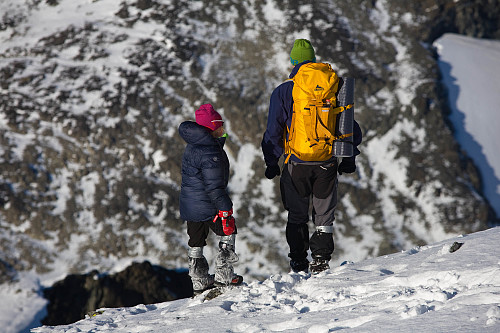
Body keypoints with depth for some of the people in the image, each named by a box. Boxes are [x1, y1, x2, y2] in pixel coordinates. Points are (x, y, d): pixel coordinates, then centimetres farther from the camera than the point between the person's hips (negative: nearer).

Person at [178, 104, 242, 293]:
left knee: (196, 241, 15)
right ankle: (223, 276, 6)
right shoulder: (210, 152, -21)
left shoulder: (192, 146, 9)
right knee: (228, 232, 7)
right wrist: (225, 209, -20)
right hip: (206, 205, -9)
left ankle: (199, 281, 21)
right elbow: (214, 186, -23)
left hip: (188, 204, 9)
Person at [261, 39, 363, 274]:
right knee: (324, 215, 12)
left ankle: (299, 263, 13)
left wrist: (271, 163, 7)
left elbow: (273, 132, -4)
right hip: (327, 164, 1)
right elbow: (351, 128, 6)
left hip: (297, 164, -1)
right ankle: (321, 261, 4)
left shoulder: (283, 92, -6)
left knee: (297, 216, 12)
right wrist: (348, 159, 16)